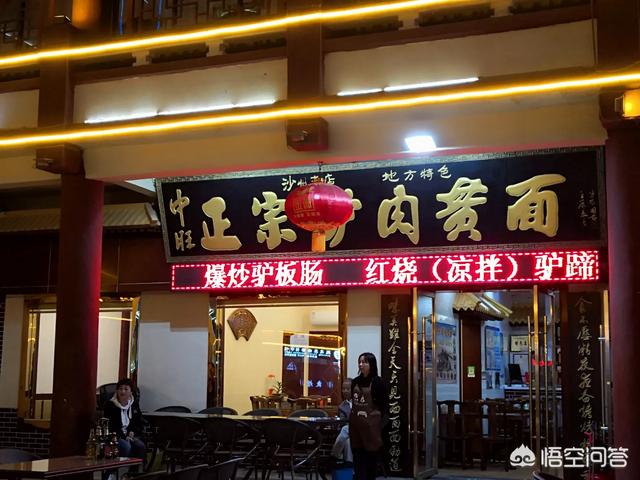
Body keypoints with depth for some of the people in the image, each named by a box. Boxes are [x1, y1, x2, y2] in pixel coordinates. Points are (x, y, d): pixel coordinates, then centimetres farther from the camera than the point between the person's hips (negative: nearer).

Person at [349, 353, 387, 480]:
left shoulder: (377, 382, -9)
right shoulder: (355, 381, 8)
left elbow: (384, 403, -7)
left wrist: (378, 418, -7)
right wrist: (354, 415, 9)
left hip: (371, 423, -5)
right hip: (356, 423, 5)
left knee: (371, 455, 5)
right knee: (358, 455, 5)